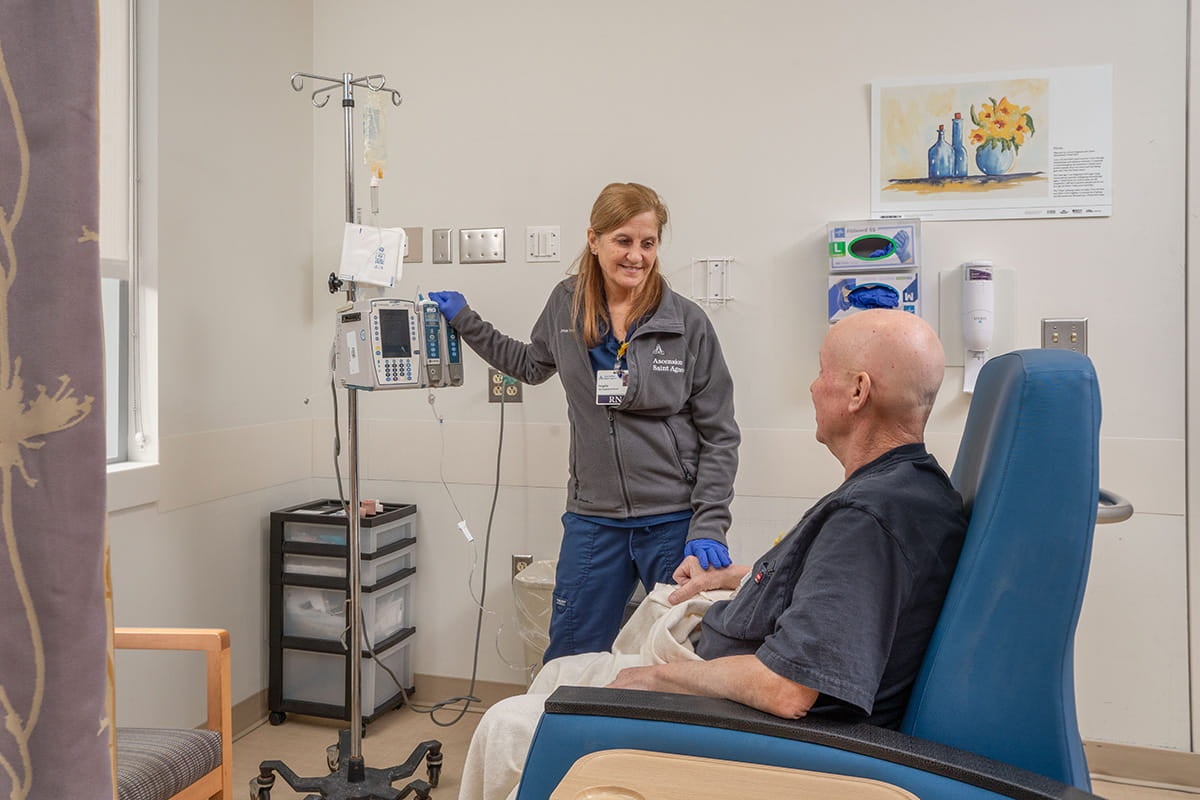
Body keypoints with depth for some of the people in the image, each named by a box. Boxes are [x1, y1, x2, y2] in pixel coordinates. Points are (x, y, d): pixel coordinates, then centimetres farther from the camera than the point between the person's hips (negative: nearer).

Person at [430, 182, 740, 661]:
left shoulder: (688, 323, -8)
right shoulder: (566, 306, 2)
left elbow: (719, 436, -4)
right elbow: (530, 365, 23)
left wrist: (708, 528, -11)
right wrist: (464, 321, 18)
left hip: (675, 522, -2)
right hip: (593, 519, 3)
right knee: (568, 663, 13)